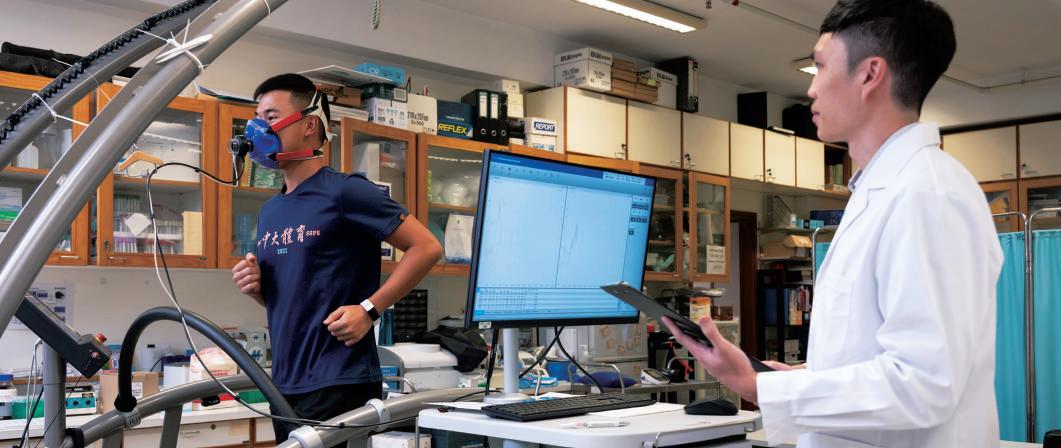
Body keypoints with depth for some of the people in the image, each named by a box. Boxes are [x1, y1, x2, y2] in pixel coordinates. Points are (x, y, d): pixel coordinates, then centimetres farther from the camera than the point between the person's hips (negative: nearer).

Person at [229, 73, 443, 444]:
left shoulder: (345, 191, -10)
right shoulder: (269, 211, 13)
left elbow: (427, 248, -13)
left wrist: (369, 309, -18)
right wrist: (256, 288, 1)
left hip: (338, 386, -8)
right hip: (285, 385, 8)